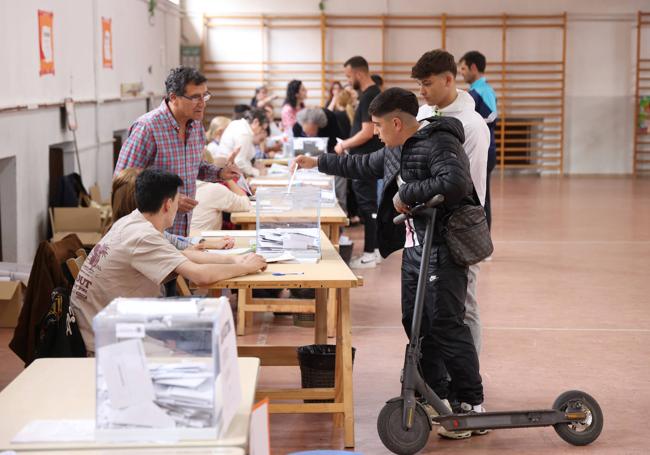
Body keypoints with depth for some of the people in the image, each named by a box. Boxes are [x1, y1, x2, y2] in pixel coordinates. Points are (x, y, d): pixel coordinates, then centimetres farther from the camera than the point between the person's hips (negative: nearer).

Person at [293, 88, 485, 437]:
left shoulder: (440, 144, -16)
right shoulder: (396, 150, 15)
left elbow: (455, 183, -32)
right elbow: (364, 165, 31)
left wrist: (406, 193, -23)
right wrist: (318, 163, 32)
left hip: (443, 251, -10)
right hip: (414, 248, 10)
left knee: (446, 326, -9)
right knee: (416, 323, 12)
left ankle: (472, 405, -1)